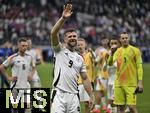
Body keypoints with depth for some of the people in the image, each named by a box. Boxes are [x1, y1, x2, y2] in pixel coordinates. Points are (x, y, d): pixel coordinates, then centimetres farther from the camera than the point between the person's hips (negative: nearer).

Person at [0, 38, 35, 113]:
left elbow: (33, 67, 23)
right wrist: (8, 77, -5)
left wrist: (31, 75, 7)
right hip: (15, 86, -3)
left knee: (28, 107, -5)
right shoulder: (13, 58, -7)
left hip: (26, 86, 3)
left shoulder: (29, 57, 5)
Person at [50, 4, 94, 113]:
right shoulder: (59, 50, 4)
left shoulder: (80, 58, 17)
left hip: (73, 95, 5)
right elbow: (53, 33, -13)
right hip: (59, 94, -5)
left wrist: (91, 96, 10)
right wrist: (63, 18, -24)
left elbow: (85, 79, 18)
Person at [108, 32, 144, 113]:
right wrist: (112, 53, -18)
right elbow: (110, 63, 0)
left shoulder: (135, 50, -1)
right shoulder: (117, 51, 10)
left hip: (131, 84, -4)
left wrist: (140, 82, -10)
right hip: (118, 83, 4)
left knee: (131, 106, -11)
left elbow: (139, 67, -3)